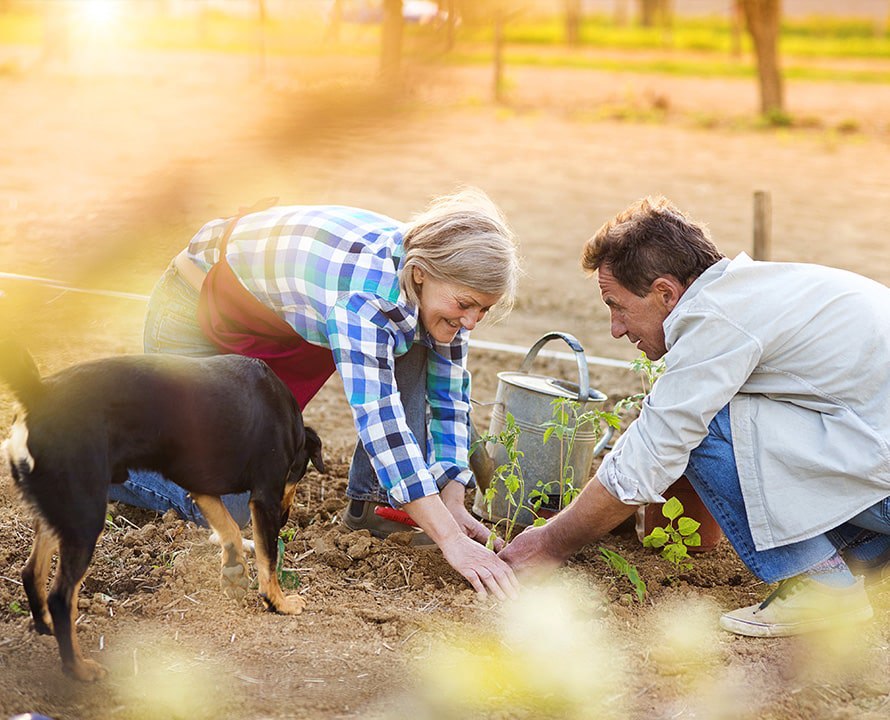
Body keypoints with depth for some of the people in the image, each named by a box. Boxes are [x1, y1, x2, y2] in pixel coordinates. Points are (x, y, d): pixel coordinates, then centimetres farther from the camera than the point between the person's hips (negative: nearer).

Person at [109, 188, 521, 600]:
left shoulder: (441, 284, -16)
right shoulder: (365, 288, -39)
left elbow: (450, 396, -5)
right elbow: (379, 419, -44)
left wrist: (452, 504, -14)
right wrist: (451, 541, -46)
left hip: (283, 324, 7)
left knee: (413, 343, -13)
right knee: (228, 509, -9)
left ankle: (370, 501, -3)